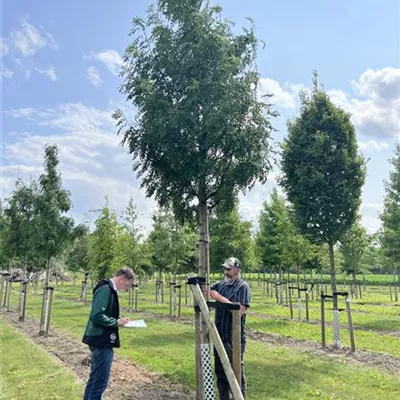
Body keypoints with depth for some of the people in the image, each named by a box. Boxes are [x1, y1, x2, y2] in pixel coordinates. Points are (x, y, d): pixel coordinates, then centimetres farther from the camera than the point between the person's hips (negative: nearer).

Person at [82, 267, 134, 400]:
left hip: (102, 340, 10)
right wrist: (116, 322, -17)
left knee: (95, 378, 19)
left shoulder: (110, 289, 12)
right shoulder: (105, 289, -19)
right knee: (100, 381, -2)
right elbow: (96, 316, -26)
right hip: (102, 341, -10)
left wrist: (118, 319, 6)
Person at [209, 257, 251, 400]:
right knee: (220, 371, 16)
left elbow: (240, 310, -21)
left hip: (235, 338, -7)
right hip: (220, 336, 7)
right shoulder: (221, 284, 9)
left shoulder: (243, 287, -10)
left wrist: (220, 298, -21)